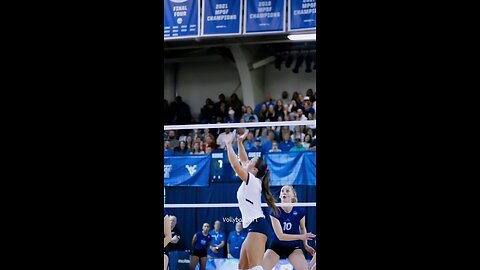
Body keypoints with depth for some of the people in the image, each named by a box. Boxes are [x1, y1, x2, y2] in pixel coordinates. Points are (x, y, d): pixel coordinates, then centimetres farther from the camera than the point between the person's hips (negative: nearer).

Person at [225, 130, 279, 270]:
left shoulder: (252, 180, -7)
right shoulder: (251, 181, 16)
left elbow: (235, 164, -17)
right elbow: (243, 160, 27)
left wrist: (229, 144, -6)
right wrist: (240, 142, 22)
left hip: (256, 226, -10)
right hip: (254, 227, 10)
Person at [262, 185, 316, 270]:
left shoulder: (300, 211, -13)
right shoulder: (275, 212, -19)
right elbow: (280, 236, -23)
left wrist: (305, 245, 3)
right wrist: (301, 237, -29)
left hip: (293, 247, 1)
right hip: (277, 246, -1)